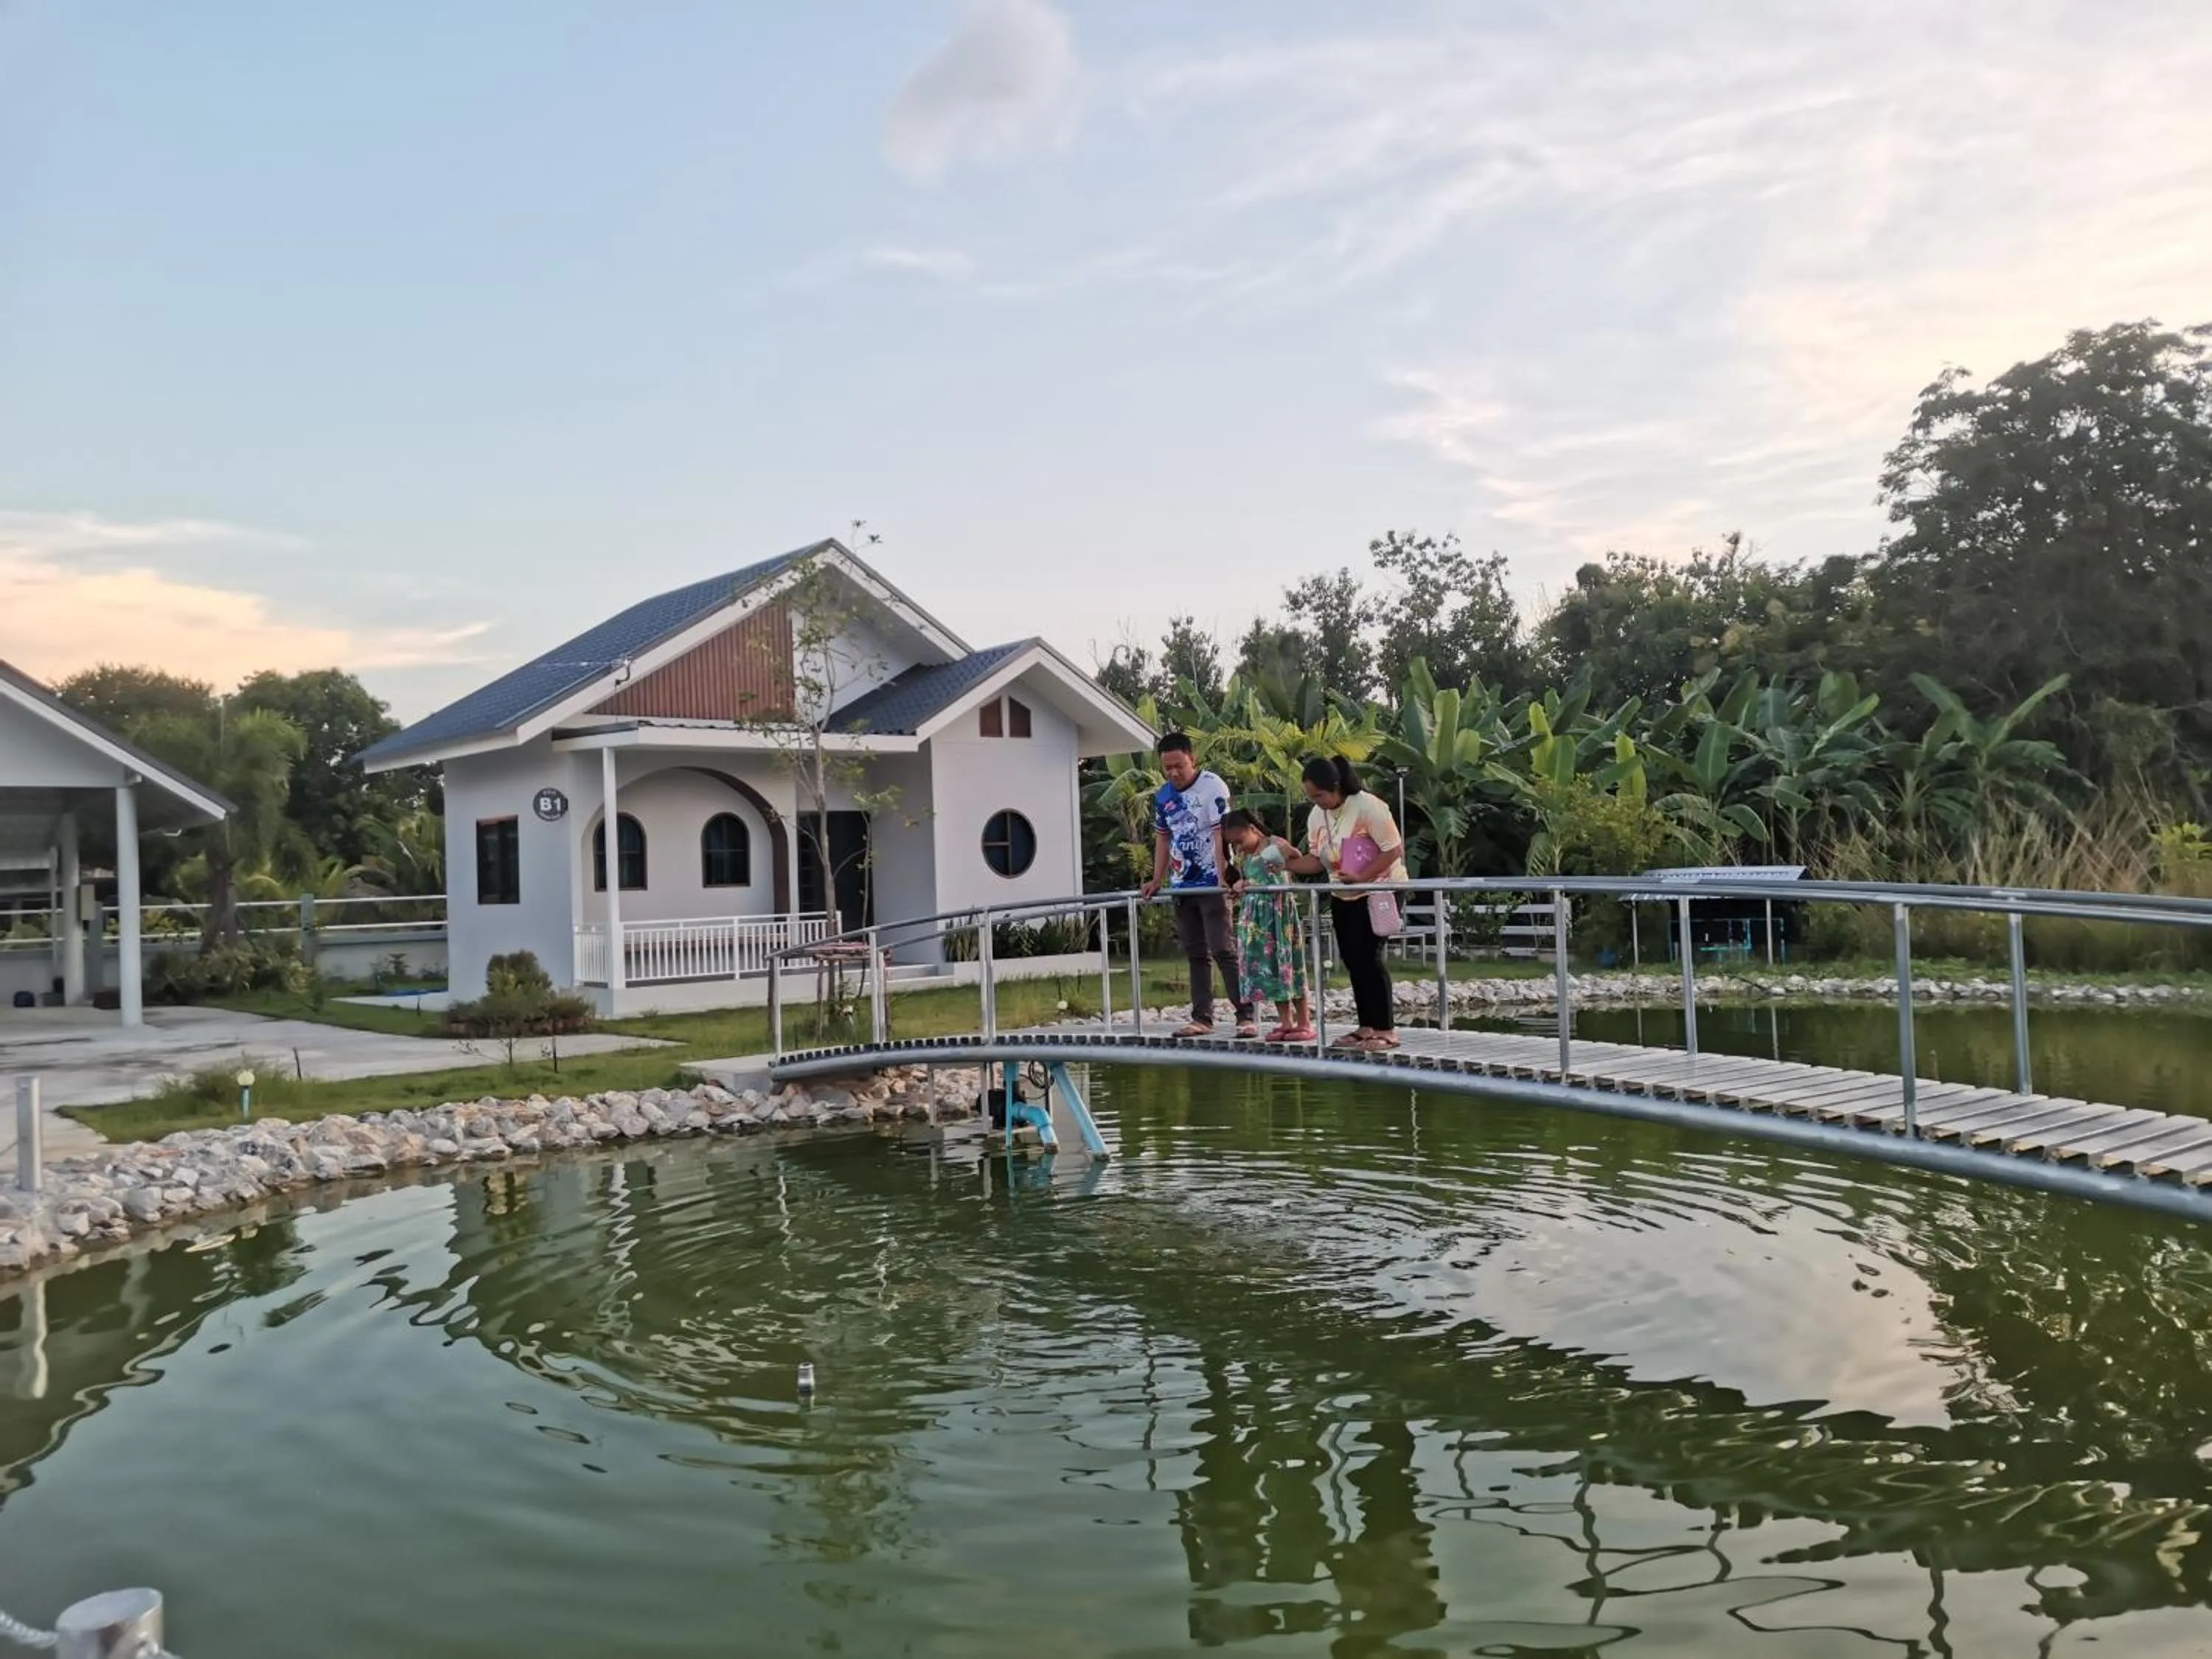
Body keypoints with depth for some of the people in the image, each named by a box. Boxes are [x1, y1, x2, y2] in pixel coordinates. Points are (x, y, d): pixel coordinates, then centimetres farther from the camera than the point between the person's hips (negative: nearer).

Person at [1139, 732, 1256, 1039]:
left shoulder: (1212, 787, -11)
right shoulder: (1163, 796, 9)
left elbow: (1221, 835, -19)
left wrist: (1222, 876, -27)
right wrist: (1157, 880, 10)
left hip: (1211, 884, -7)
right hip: (1182, 887, 7)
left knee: (1224, 950, -10)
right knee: (1196, 955, 11)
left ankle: (1246, 1016, -7)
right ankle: (1202, 1019, 17)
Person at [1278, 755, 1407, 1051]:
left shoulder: (1368, 807, -20)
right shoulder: (1316, 815, 2)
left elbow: (1393, 849, -19)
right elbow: (1318, 860, 4)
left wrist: (1362, 877, -26)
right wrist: (1291, 861, -14)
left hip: (1379, 890, -7)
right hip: (1343, 897, 7)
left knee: (1368, 956, -12)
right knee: (1352, 960, 6)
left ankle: (1386, 1030, -6)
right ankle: (1367, 1027, 14)